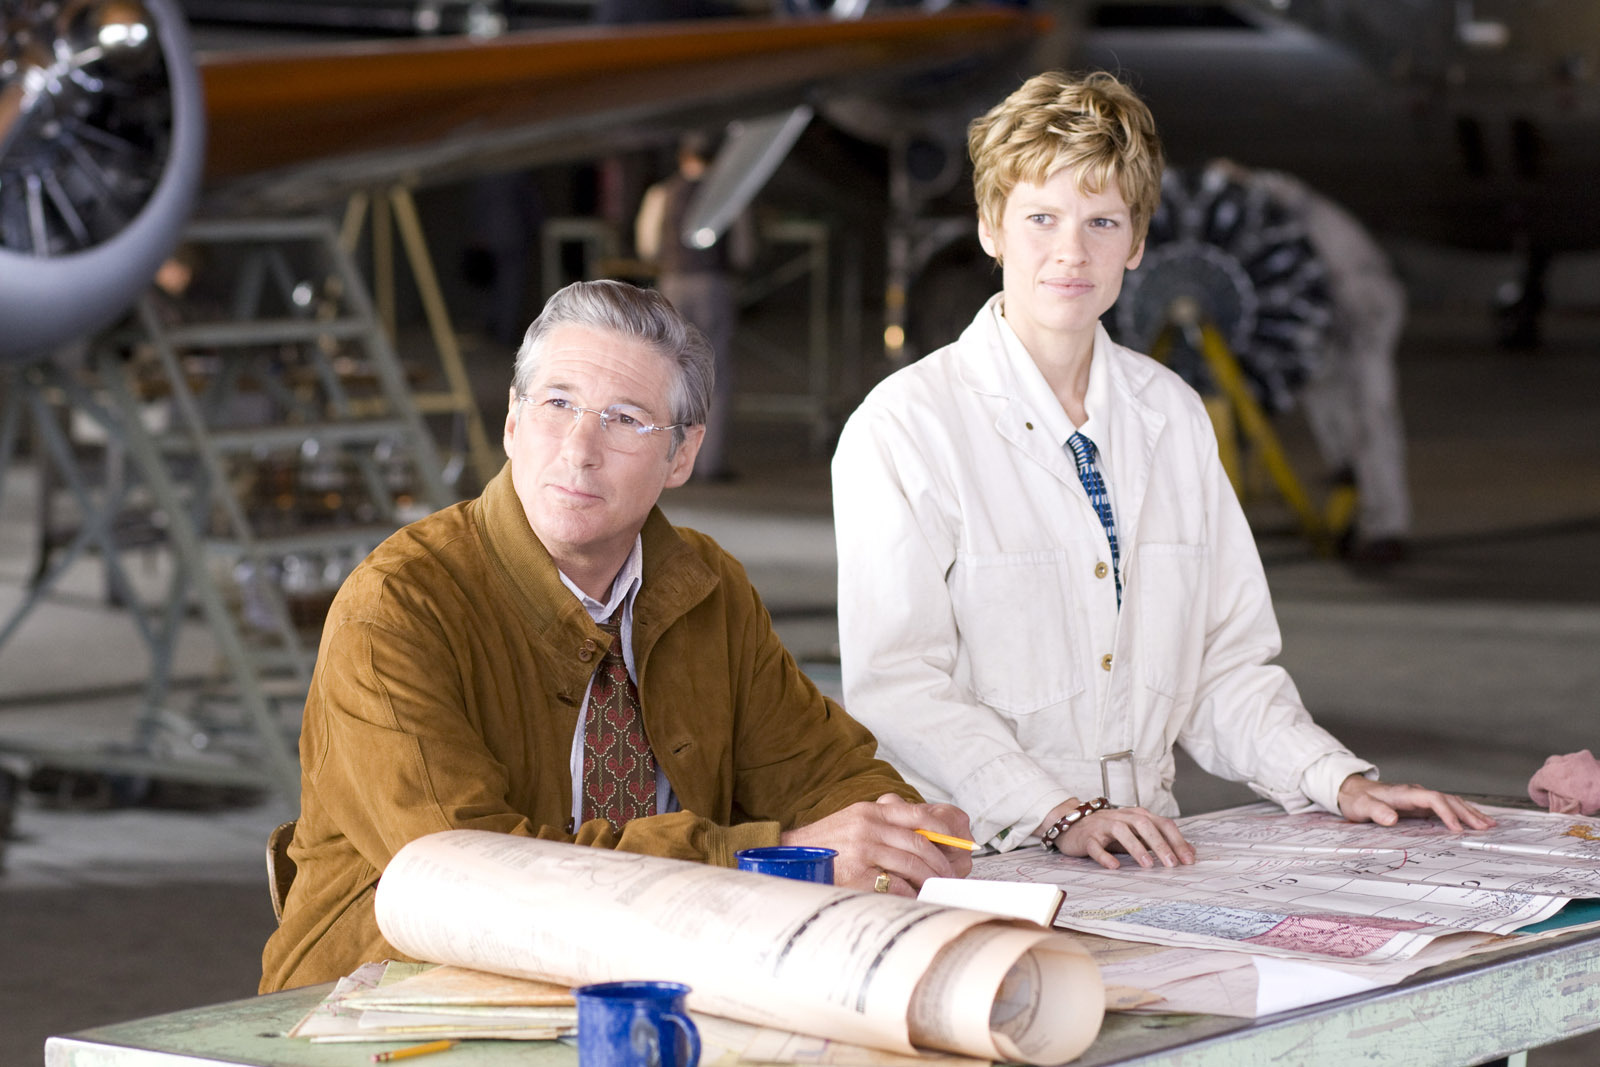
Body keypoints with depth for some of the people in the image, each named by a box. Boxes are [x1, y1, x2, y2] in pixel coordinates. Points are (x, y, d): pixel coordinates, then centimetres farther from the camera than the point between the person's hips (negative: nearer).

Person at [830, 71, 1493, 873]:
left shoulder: (1172, 415, 14)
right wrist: (1060, 815, -23)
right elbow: (895, 685, -12)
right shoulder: (906, 427, -4)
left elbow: (1224, 666, 16)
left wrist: (1339, 781, 0)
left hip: (1150, 859, 4)